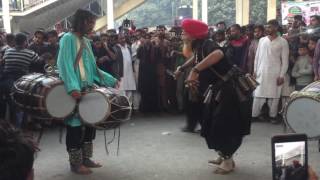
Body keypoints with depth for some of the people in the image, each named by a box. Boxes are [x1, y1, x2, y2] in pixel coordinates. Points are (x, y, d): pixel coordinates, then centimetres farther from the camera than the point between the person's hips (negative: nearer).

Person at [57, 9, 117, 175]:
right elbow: (65, 65, -18)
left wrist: (111, 80, 15)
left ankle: (85, 158, 23)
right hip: (75, 91, -8)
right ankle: (75, 163, 9)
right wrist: (73, 87, -31)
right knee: (75, 124, -2)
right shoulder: (68, 38, -7)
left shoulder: (86, 41, 16)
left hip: (88, 89, 8)